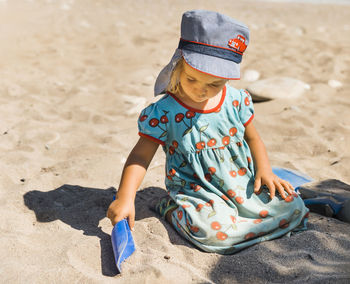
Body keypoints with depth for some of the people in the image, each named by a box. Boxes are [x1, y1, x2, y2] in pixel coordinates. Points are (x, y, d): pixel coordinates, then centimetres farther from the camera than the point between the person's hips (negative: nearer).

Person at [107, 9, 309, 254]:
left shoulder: (236, 100, -2)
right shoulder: (163, 113, -14)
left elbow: (251, 136, 14)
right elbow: (141, 156, -13)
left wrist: (264, 169, -1)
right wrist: (125, 198, -23)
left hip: (243, 186, 5)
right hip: (196, 193, -4)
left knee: (294, 209, -5)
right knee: (214, 230, -33)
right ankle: (172, 211, -3)